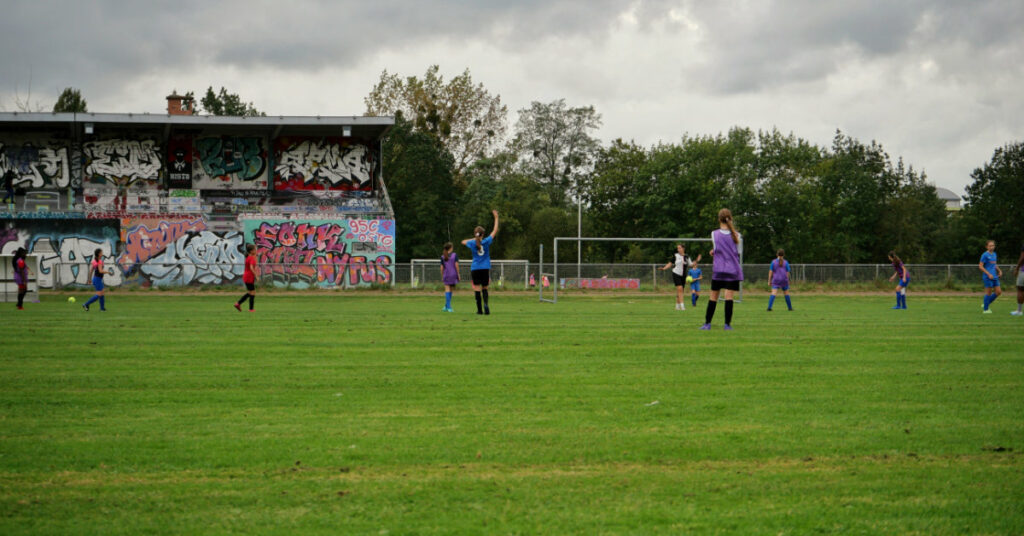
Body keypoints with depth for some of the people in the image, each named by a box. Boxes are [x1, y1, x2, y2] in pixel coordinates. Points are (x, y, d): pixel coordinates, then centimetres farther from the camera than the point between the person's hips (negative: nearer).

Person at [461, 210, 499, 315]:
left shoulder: (472, 243, -5)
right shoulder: (486, 241, -6)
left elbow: (463, 242, 17)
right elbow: (495, 230, 3)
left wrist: (474, 239, 13)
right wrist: (496, 217, 8)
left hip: (475, 268, -1)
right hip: (485, 268, 1)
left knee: (477, 289, 1)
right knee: (484, 288, 10)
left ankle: (479, 309, -2)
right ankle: (485, 303, -15)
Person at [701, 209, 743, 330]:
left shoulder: (714, 234, -2)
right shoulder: (735, 235, 2)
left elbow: (715, 250, -3)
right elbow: (738, 252, 11)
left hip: (718, 270, 0)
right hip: (733, 270, 0)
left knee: (713, 296, 7)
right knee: (729, 296, -4)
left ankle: (707, 323, 9)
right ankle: (727, 324, -9)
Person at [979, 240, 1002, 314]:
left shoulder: (994, 254, 12)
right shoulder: (985, 255, -10)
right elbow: (980, 266, -12)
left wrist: (999, 270, 10)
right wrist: (989, 274, -16)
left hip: (994, 277, 7)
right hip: (987, 277, -7)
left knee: (998, 292, 5)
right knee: (989, 292, -3)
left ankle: (986, 304, 19)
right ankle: (985, 309, 9)